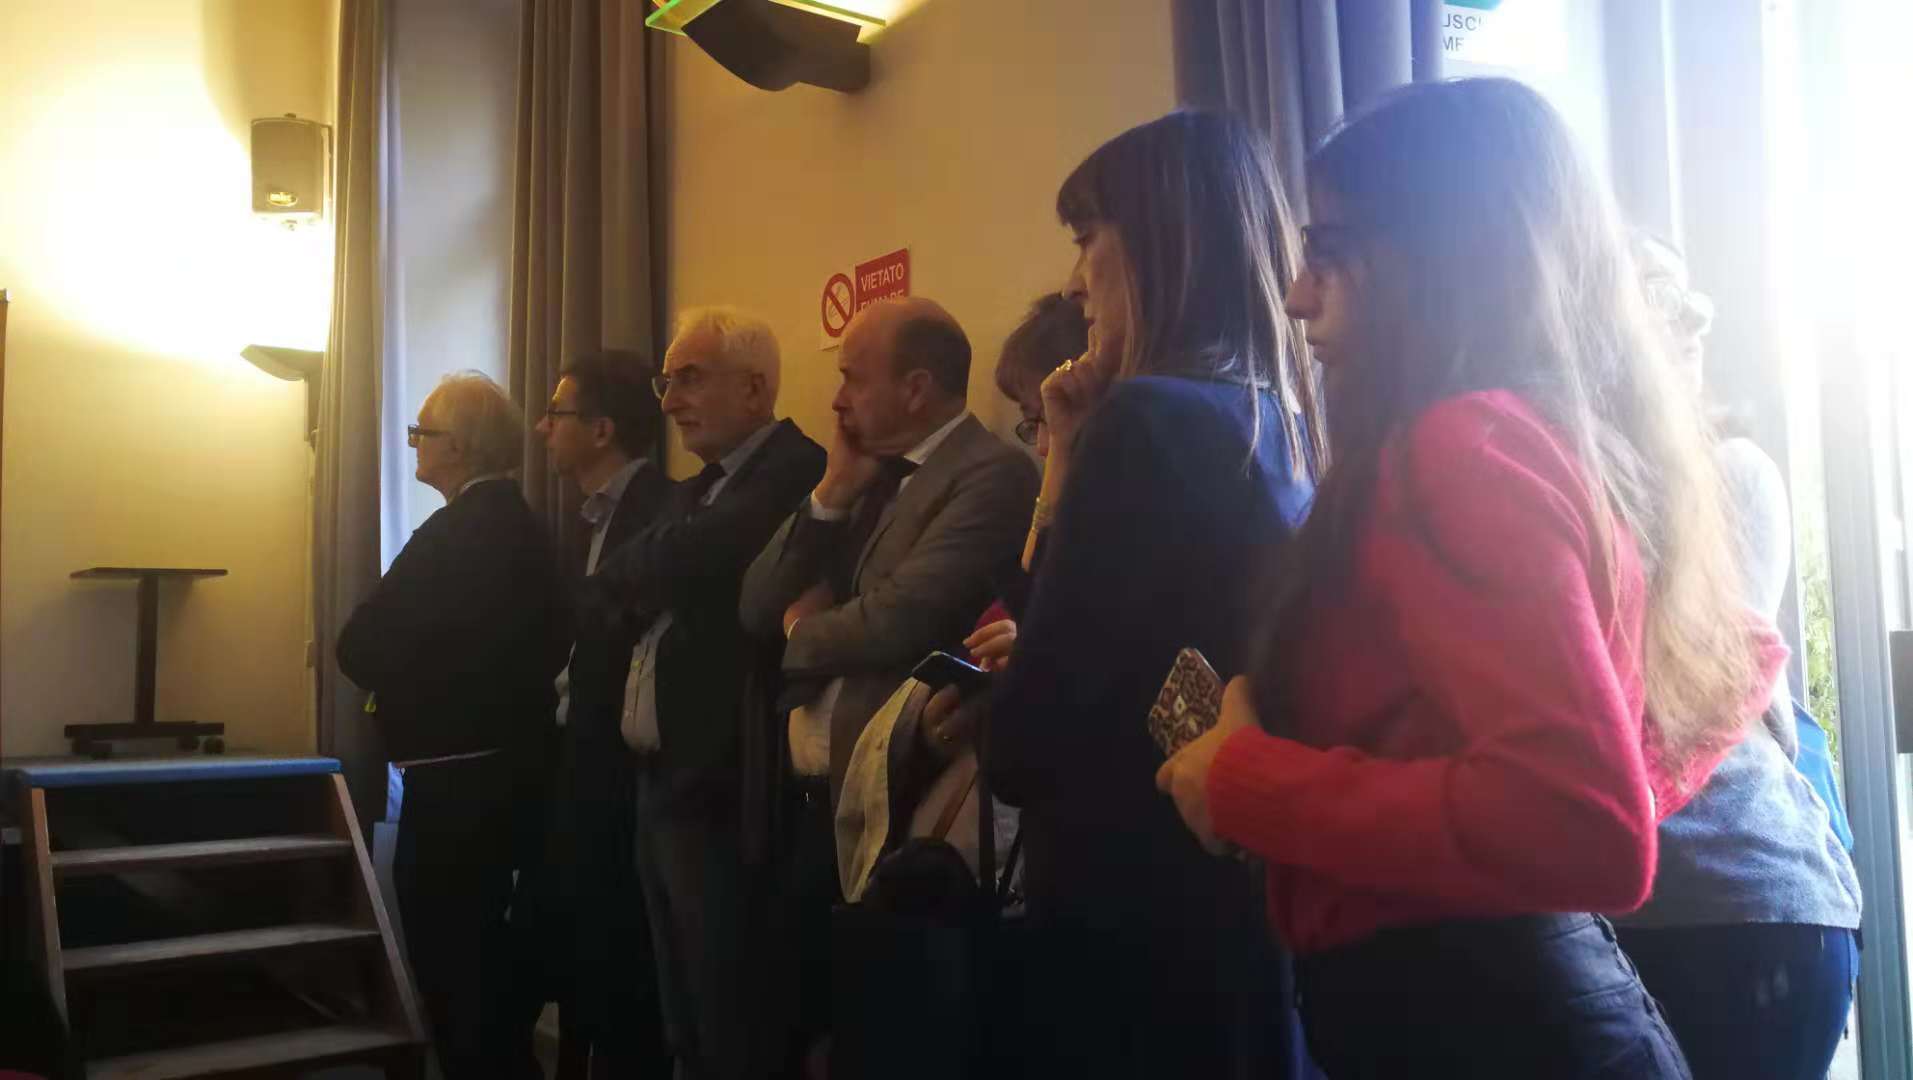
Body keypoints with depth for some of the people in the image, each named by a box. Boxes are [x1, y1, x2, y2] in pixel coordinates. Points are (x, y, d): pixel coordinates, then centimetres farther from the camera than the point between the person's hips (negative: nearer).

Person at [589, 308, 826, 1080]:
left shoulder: (796, 473, -13)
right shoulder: (695, 492, 18)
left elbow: (685, 564, -25)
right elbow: (612, 595, 15)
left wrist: (625, 572, -4)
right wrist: (648, 579, -6)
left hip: (724, 795, -9)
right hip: (664, 788, 9)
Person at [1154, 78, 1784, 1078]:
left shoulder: (1462, 444, -18)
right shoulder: (1574, 437, 8)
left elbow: (1586, 829, -29)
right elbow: (1737, 655, 24)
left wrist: (1248, 777, -19)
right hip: (1523, 991, 8)